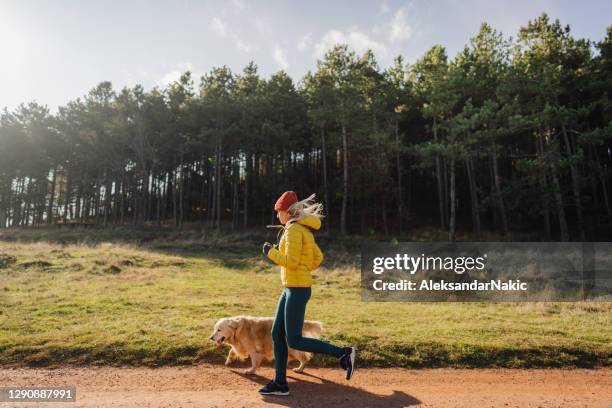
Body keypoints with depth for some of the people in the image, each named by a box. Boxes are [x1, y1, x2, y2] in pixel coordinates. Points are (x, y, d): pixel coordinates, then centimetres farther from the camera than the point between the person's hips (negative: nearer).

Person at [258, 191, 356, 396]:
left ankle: (343, 354, 2)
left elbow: (291, 261, -22)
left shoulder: (294, 229, -15)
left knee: (294, 341, -3)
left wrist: (270, 252, -8)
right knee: (277, 335, 12)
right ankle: (280, 383, 21)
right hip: (290, 288, 10)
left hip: (297, 289, -10)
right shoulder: (304, 229, 14)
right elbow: (318, 258, 18)